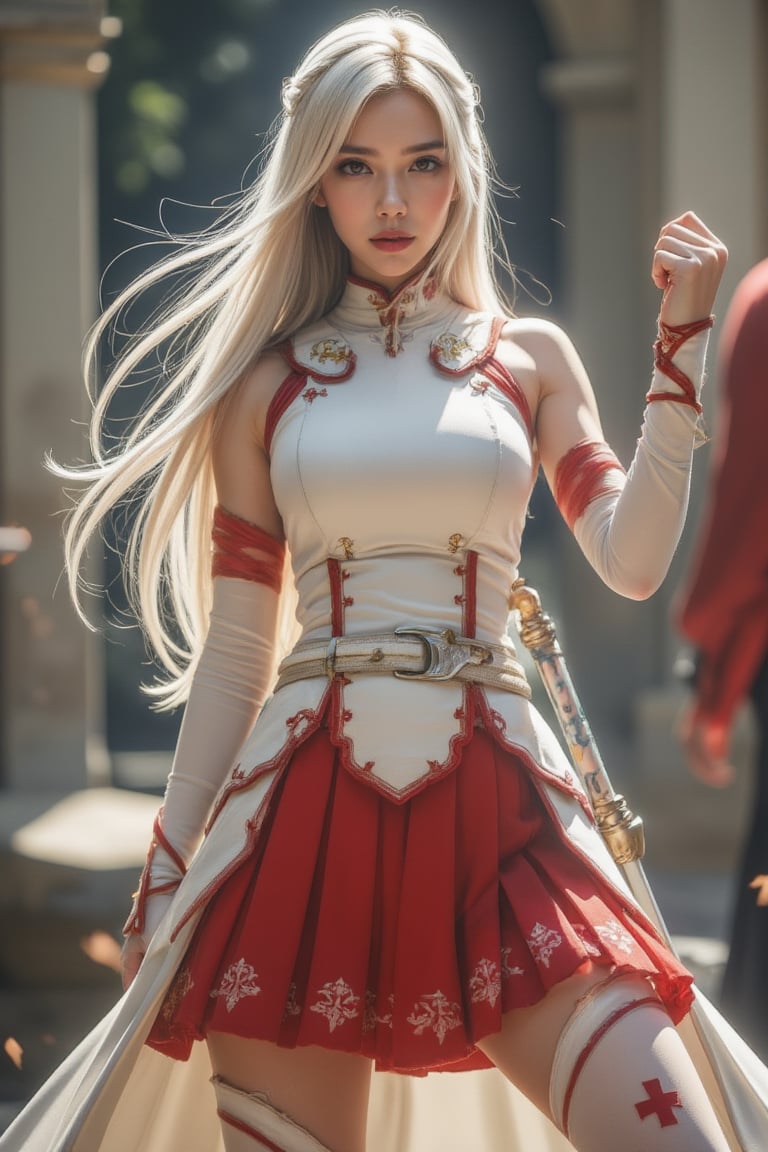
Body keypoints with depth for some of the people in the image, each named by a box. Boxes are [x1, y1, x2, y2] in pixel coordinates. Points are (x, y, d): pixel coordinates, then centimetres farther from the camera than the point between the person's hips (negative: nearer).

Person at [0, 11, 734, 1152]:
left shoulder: (530, 359, 13)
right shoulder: (268, 383, 12)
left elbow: (632, 560, -1)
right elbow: (231, 651, 12)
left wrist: (682, 348, -5)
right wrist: (167, 881, 9)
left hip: (494, 802, 0)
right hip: (307, 804, 0)